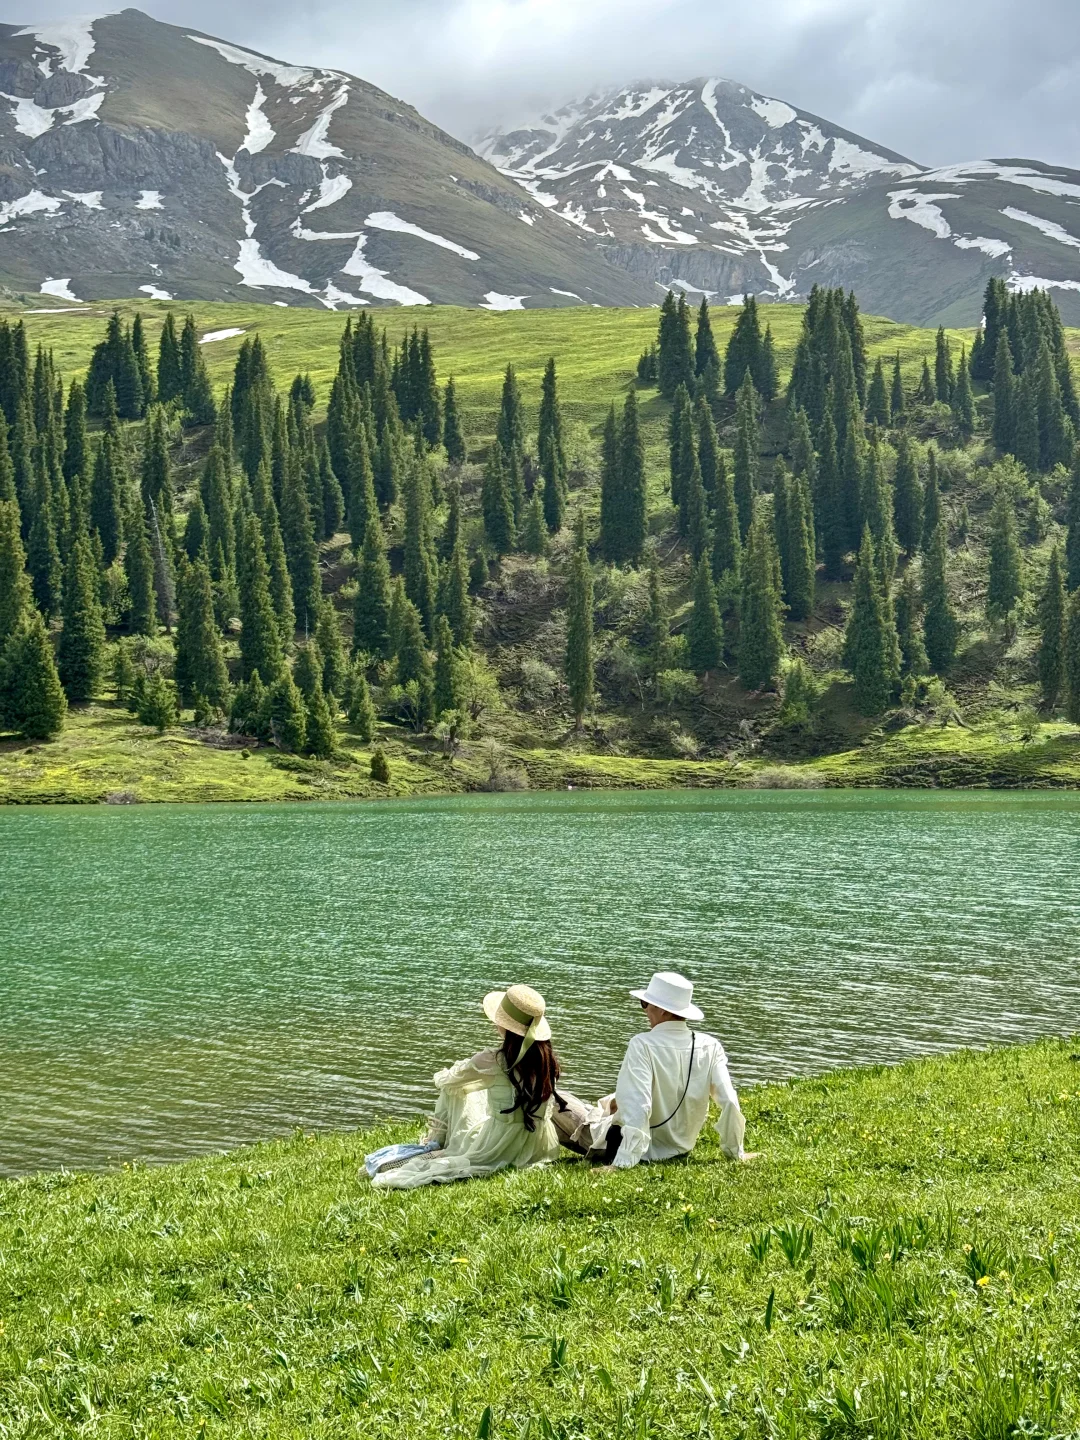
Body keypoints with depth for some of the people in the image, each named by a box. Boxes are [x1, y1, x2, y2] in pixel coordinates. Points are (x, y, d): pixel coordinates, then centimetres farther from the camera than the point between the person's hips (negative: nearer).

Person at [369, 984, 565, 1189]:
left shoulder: (493, 1062, -20)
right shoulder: (547, 1057, -6)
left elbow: (445, 1081, -2)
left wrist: (441, 1077, 23)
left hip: (498, 1152, -5)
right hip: (539, 1148, 5)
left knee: (453, 1089, 10)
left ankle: (436, 1145, 27)